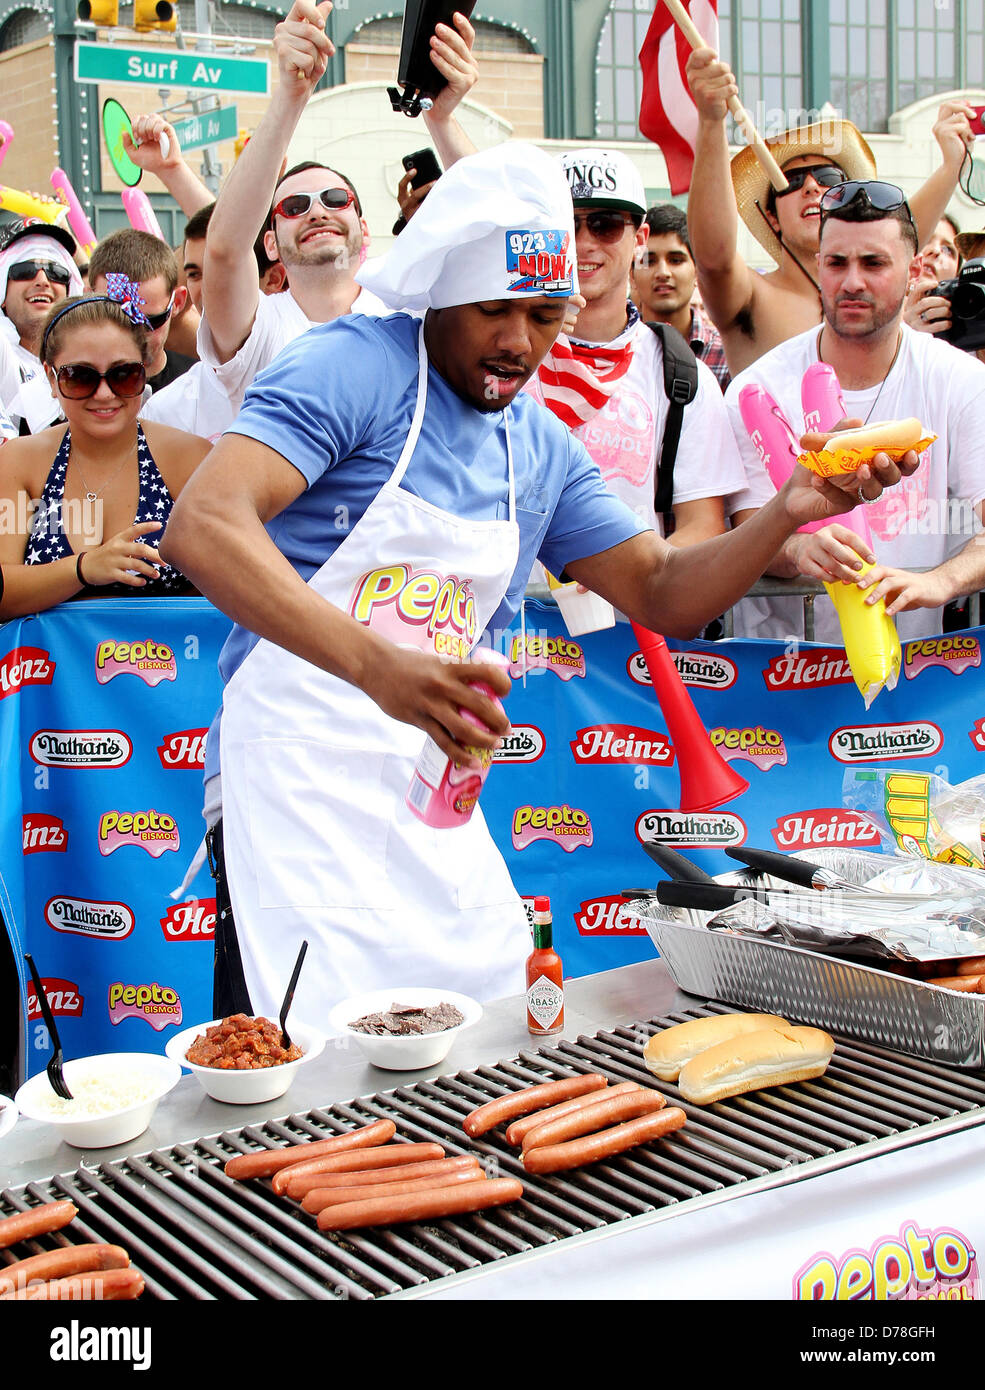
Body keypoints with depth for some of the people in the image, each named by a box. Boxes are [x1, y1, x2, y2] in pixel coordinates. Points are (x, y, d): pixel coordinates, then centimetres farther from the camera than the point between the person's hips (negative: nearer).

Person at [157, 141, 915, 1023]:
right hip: (299, 794, -7)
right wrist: (375, 664, -35)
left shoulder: (542, 449, 14)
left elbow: (662, 594, 18)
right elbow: (201, 527, -22)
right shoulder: (353, 366, -8)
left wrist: (788, 512, -1)